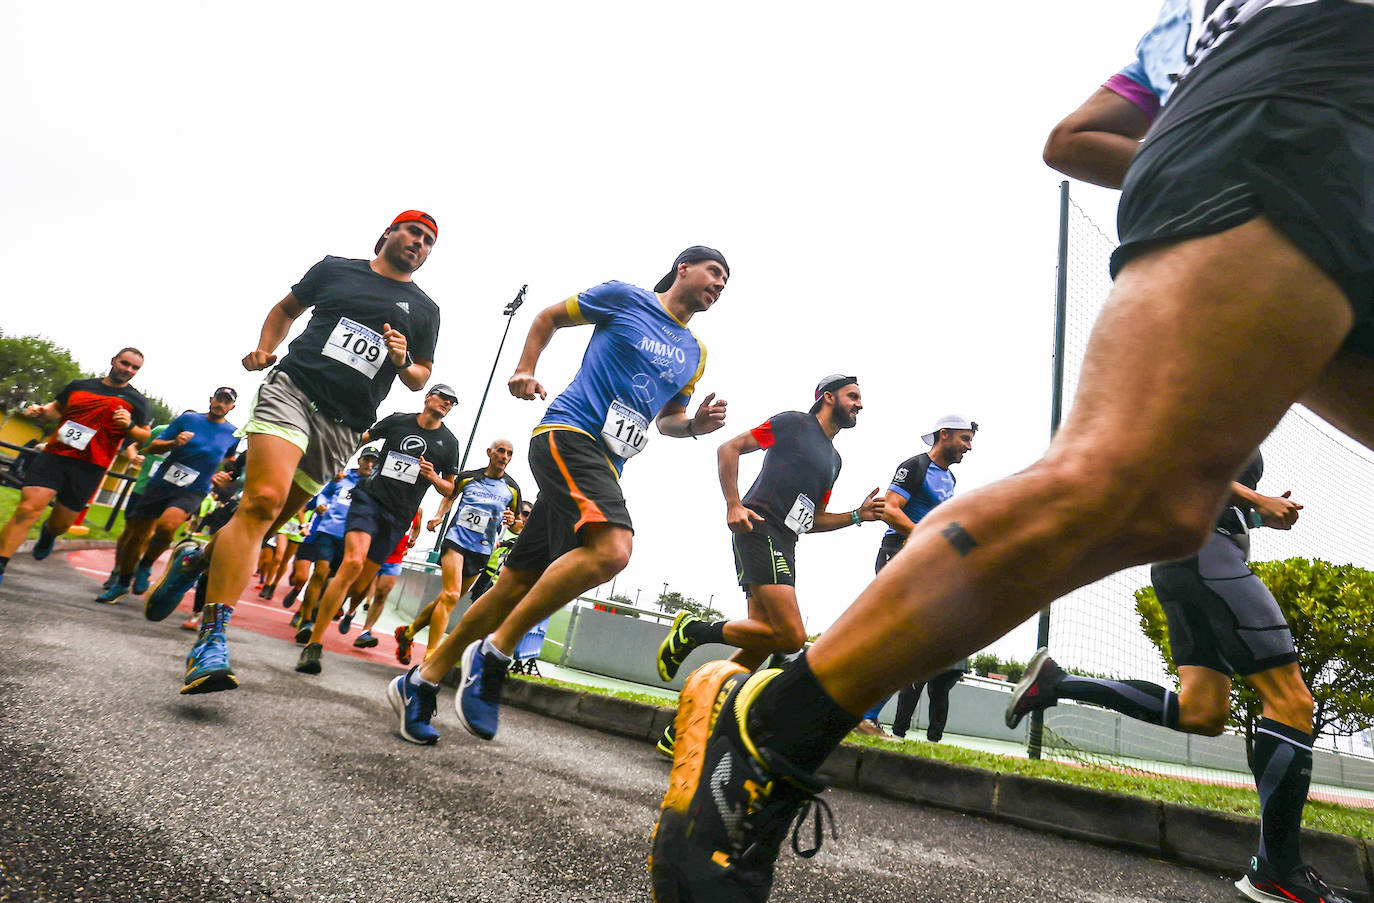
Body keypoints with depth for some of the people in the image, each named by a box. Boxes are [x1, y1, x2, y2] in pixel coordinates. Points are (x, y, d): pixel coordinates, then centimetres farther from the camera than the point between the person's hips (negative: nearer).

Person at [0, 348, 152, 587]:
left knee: (60, 523, 7)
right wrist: (39, 411, 4)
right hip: (54, 455, 1)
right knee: (27, 509, -14)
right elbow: (57, 408, 26)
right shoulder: (79, 386, 13)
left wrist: (129, 426, -14)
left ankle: (48, 534, 44)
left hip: (89, 467, -1)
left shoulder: (137, 402, 6)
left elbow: (145, 437, 6)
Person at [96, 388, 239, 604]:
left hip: (193, 491, -2)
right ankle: (122, 583, 29)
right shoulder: (187, 419, 2)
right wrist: (174, 443, -16)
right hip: (160, 484, 2)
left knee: (167, 525, -29)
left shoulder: (234, 434, 3)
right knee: (136, 536, 6)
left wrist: (222, 477, -1)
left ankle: (145, 567, -2)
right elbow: (152, 447, 4)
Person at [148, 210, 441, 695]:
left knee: (268, 520, 2)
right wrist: (263, 348, 9)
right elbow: (286, 308, 26)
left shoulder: (424, 309, 16)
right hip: (292, 387, -2)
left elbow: (422, 376, 21)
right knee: (263, 499, -23)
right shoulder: (335, 268, 14)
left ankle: (194, 561, 33)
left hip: (344, 425, 3)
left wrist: (403, 363, -2)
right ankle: (212, 638, -22)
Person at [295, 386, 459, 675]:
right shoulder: (397, 421, 7)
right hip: (370, 498, -2)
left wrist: (433, 477, -5)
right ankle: (313, 644, -21)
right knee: (353, 562, -25)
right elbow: (360, 438, 23)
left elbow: (449, 488, 15)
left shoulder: (449, 442, 9)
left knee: (360, 585, 2)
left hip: (399, 517, 2)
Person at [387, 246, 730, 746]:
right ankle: (494, 653, -16)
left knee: (518, 582, 5)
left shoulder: (695, 354, 21)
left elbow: (669, 417, 28)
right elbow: (549, 316, 15)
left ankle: (421, 681, 19)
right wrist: (524, 369, 3)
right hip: (568, 432, -7)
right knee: (612, 548, -31)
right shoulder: (626, 298, 5)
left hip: (603, 465, 7)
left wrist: (696, 424, 7)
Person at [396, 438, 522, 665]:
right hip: (456, 539, -3)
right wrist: (439, 515, 7)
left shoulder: (512, 489, 4)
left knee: (448, 598, 10)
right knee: (451, 595, -18)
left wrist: (511, 521, -9)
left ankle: (407, 632, 31)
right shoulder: (467, 477, 3)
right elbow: (449, 496, 23)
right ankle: (430, 656, -15)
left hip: (482, 551, 3)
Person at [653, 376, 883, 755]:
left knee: (760, 645, 3)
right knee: (791, 636, -20)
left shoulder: (834, 460, 26)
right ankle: (695, 630, -5)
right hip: (759, 529, -9)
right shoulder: (793, 423, 4)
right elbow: (730, 448, 0)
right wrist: (733, 504, -11)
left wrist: (858, 515, 13)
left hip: (784, 545, 9)